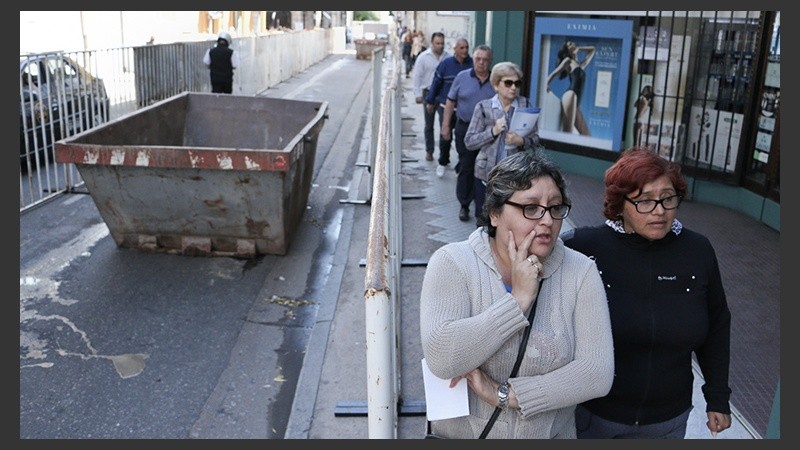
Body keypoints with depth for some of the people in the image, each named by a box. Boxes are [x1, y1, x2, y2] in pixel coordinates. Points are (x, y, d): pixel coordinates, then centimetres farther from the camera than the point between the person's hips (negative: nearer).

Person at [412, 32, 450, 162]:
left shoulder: (448, 57, 0)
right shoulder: (423, 57, -3)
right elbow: (417, 76, -1)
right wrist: (418, 94, -6)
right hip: (429, 93, 0)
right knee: (429, 125, 10)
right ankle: (429, 151, 21)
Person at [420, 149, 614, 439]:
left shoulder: (580, 272, -11)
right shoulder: (452, 263, -16)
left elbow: (597, 373, -18)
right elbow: (440, 359, -28)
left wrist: (504, 394, -22)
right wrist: (519, 300, -27)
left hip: (551, 432, 2)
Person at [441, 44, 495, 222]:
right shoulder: (462, 77, 0)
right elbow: (450, 102, 4)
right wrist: (446, 125, 1)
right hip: (465, 129, 0)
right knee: (466, 168, 4)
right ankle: (464, 205, 13)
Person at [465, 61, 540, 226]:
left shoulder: (525, 105, 1)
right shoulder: (483, 107, -3)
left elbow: (535, 138, 4)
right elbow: (469, 142, -5)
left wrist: (521, 141, -18)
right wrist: (493, 131, -18)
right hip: (486, 173, 0)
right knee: (484, 219, 10)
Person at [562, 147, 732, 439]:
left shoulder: (698, 251, -6)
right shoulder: (585, 247, -18)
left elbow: (716, 327, 6)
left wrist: (718, 398, 9)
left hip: (668, 420, 3)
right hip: (592, 413, -2)